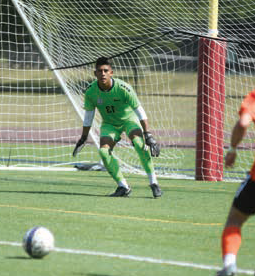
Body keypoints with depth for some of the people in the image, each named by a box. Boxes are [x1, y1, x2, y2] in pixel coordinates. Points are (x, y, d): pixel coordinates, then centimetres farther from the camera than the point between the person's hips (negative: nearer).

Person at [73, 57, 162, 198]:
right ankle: (123, 187, -6)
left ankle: (153, 183, -21)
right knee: (104, 151, -21)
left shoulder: (123, 88, -29)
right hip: (109, 124, 3)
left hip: (129, 118, -3)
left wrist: (148, 135, -25)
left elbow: (139, 111, -22)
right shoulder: (90, 92, -19)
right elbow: (88, 115, -3)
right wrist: (83, 138, 1)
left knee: (139, 142, -30)